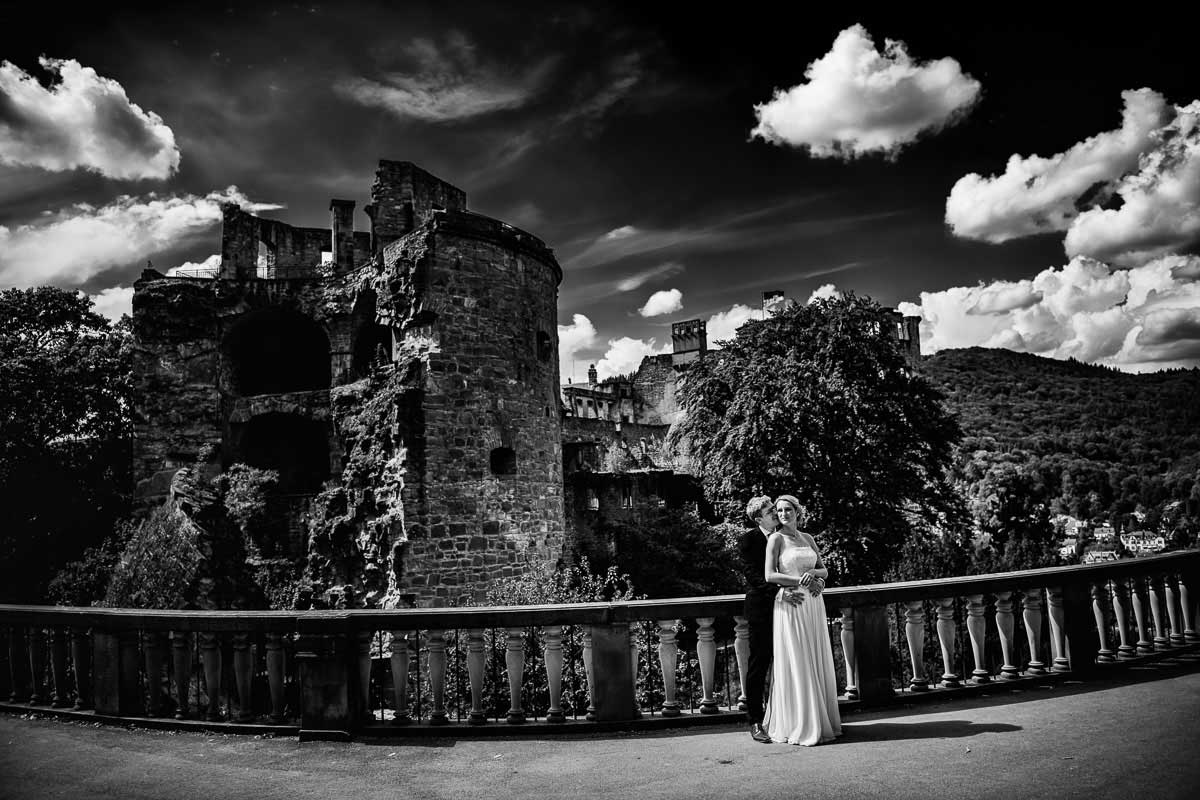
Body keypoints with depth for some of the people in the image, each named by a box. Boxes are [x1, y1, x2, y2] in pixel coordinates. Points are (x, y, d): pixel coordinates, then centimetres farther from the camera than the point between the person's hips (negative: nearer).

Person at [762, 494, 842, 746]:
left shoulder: (808, 538, 13)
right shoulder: (776, 539, -3)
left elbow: (824, 570, 13)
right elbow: (769, 575, -11)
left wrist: (813, 573, -9)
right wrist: (802, 580, -16)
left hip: (813, 604, 6)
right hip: (789, 605, -6)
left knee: (818, 663, 9)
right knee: (795, 665, -3)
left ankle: (820, 721, 20)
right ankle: (797, 725, 5)